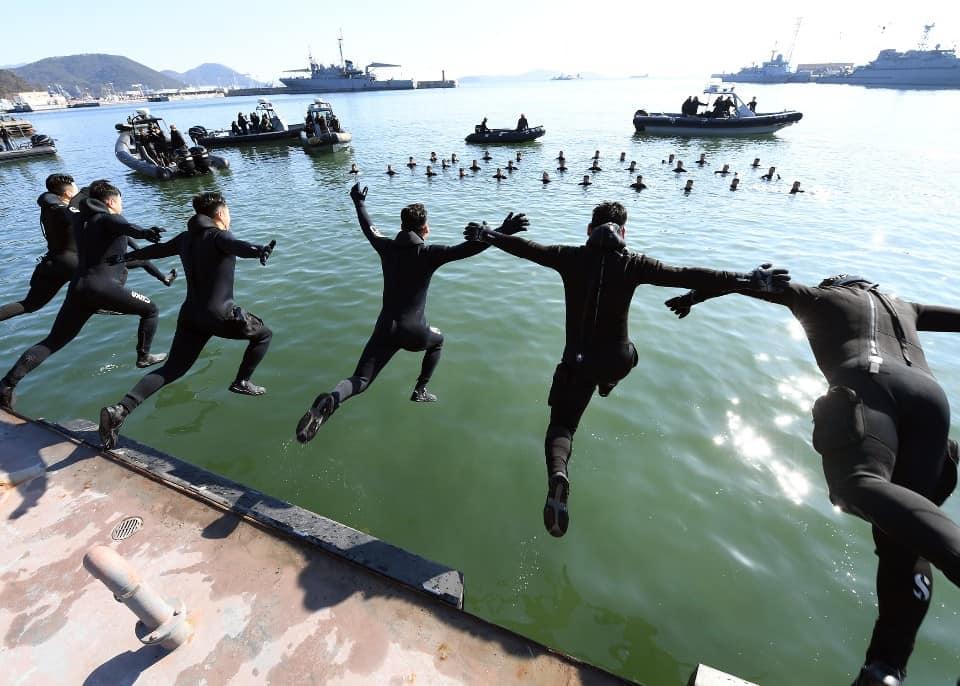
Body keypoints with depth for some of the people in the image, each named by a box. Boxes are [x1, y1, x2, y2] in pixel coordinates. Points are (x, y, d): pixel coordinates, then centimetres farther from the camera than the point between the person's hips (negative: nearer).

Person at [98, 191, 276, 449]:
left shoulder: (186, 238, 13)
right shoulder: (218, 235, -8)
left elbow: (157, 249, 30)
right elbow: (237, 246, -32)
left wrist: (130, 255, 50)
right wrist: (259, 250, -53)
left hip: (190, 316, 7)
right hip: (221, 315, -7)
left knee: (171, 369, 9)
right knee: (263, 334, 16)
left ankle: (120, 409, -7)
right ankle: (242, 382, 16)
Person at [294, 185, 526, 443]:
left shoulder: (387, 247, 5)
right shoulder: (428, 253, -8)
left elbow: (368, 227, 25)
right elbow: (467, 248, -17)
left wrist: (359, 203, 43)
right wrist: (503, 232, -16)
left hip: (386, 327, 3)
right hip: (414, 330, -3)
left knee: (360, 381, 2)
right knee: (437, 340, 32)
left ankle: (329, 402, -30)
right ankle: (420, 391, 33)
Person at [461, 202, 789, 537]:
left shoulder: (571, 257, -6)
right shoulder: (634, 263, -9)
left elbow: (526, 248, 1)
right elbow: (688, 275, -14)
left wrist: (487, 235, 14)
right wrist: (748, 280, -10)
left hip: (576, 361, -1)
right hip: (617, 361, 1)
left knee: (561, 424, 7)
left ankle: (557, 475, -22)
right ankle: (606, 384, 70)